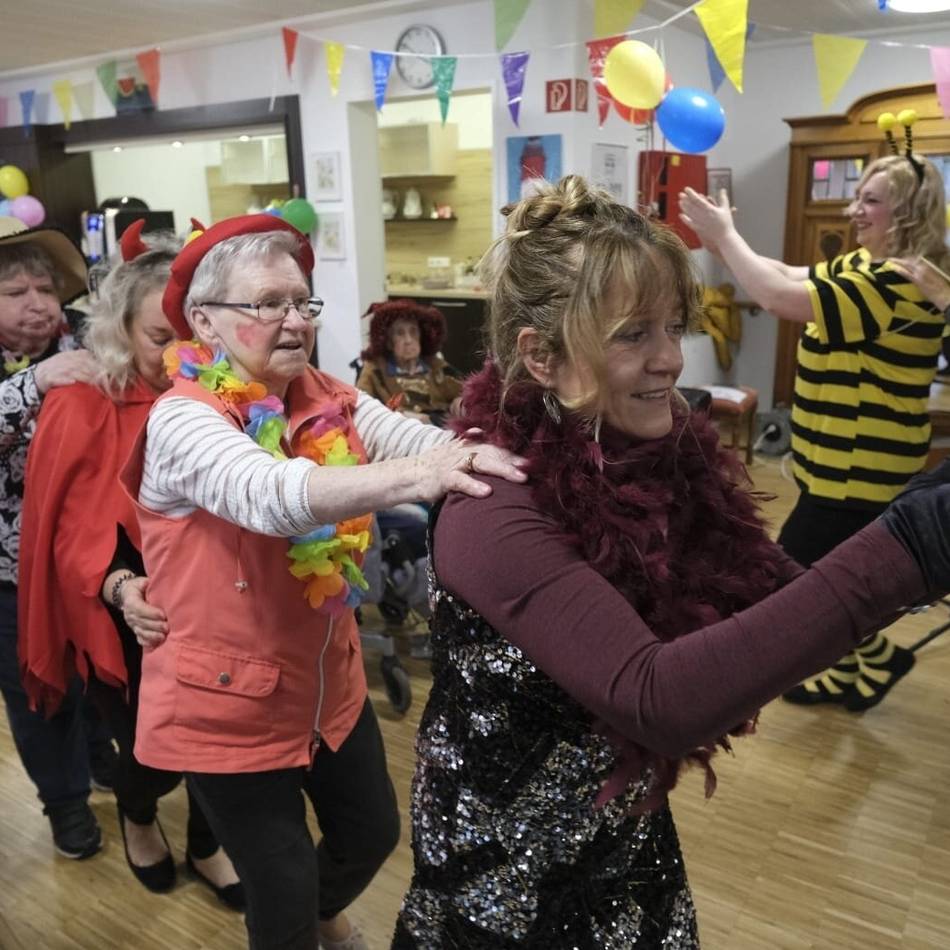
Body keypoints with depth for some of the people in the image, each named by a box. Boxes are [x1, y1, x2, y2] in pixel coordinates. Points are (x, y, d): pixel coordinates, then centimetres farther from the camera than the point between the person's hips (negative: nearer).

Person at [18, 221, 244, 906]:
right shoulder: (84, 410, -12)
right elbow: (74, 534, -15)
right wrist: (119, 586, -33)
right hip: (126, 626, -2)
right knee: (153, 755, 8)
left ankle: (207, 846, 45)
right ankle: (136, 815, 48)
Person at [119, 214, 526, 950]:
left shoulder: (330, 400, -4)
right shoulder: (183, 420, -21)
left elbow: (414, 436, -21)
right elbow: (272, 494, -41)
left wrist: (480, 453, -43)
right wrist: (416, 476, -56)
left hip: (330, 680, 6)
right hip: (228, 701, -6)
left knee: (373, 834, 23)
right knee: (283, 881, 10)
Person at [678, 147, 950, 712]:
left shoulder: (901, 283, -24)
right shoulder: (866, 267, 9)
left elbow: (783, 299, -30)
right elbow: (792, 277, 10)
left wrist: (725, 235, -20)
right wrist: (723, 243, -1)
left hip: (862, 467, -10)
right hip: (848, 460, 10)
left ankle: (880, 655, 19)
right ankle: (849, 672, 35)